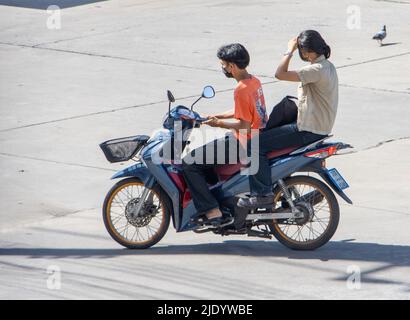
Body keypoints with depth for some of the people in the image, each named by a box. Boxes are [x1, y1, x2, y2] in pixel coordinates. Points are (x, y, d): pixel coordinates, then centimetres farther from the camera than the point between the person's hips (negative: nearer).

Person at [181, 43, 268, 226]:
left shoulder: (241, 90, -22)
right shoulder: (254, 81, 7)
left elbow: (244, 126, -23)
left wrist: (220, 124, -11)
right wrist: (218, 116, 16)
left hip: (245, 145, -10)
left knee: (189, 163, -10)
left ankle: (211, 211, -12)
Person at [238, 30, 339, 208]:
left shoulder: (316, 70, -23)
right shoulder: (327, 66, 9)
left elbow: (280, 74, -27)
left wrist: (289, 51, -15)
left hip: (308, 131, -10)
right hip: (319, 126, 10)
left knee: (256, 144, -13)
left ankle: (263, 194, -12)